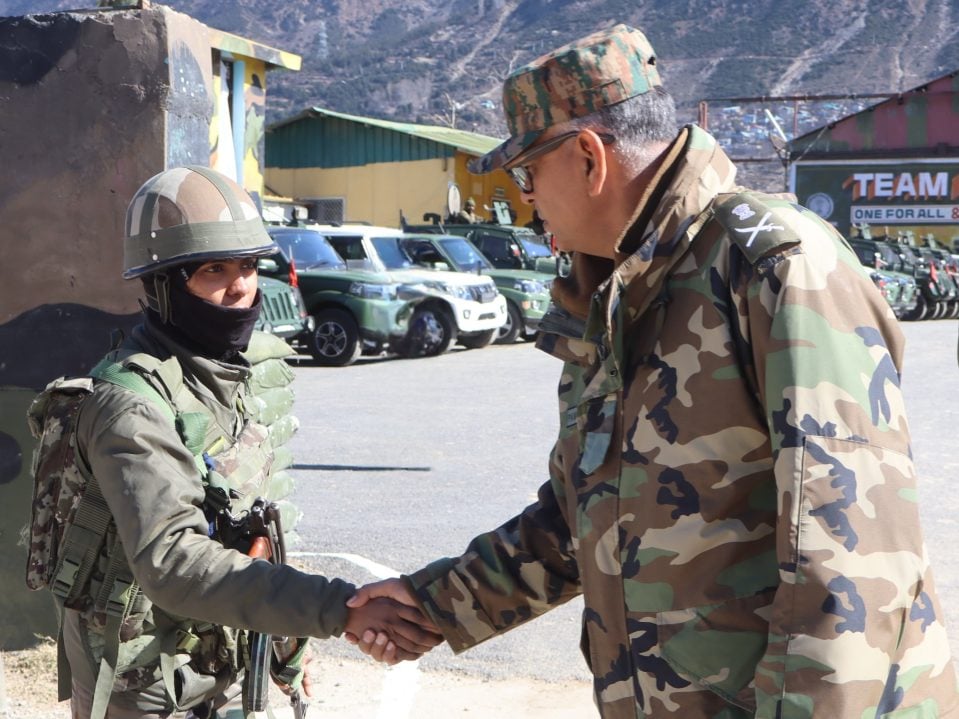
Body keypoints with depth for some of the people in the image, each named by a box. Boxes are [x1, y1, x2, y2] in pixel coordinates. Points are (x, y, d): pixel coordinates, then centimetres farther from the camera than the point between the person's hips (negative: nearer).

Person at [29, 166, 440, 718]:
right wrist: (339, 610, -42)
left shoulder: (232, 373, 4)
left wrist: (285, 636, 16)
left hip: (222, 670, 7)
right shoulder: (133, 403, -24)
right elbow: (172, 560, -35)